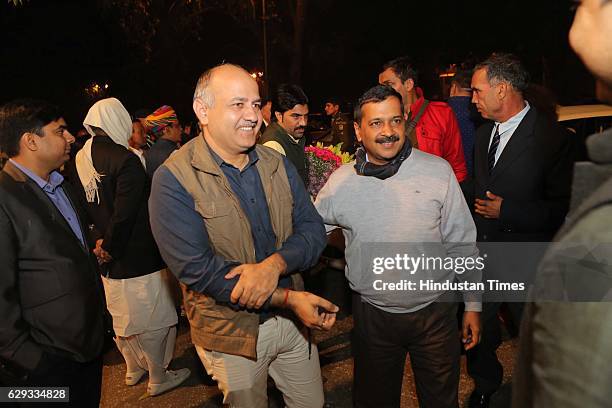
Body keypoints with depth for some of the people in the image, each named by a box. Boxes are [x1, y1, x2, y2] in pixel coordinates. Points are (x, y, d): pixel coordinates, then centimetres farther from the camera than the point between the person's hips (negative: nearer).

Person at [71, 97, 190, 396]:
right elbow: (124, 214, -23)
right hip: (138, 257, -8)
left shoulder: (80, 160, 3)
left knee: (122, 316, 22)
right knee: (153, 319, 9)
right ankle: (158, 378, 24)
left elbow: (86, 206, 9)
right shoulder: (125, 159, -22)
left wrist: (101, 239, 9)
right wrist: (110, 249, -10)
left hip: (111, 259, 8)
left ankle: (134, 368, 41)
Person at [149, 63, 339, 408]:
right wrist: (288, 298, -23)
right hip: (231, 332, -4)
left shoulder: (277, 164, 0)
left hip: (293, 320, 5)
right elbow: (197, 269, -22)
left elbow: (313, 230, -4)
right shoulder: (173, 179, -16)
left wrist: (274, 265, -25)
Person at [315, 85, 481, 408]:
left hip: (435, 311, 0)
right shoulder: (341, 181, -6)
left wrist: (473, 305, 3)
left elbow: (462, 244, -1)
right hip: (372, 314, 1)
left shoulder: (438, 171, -8)